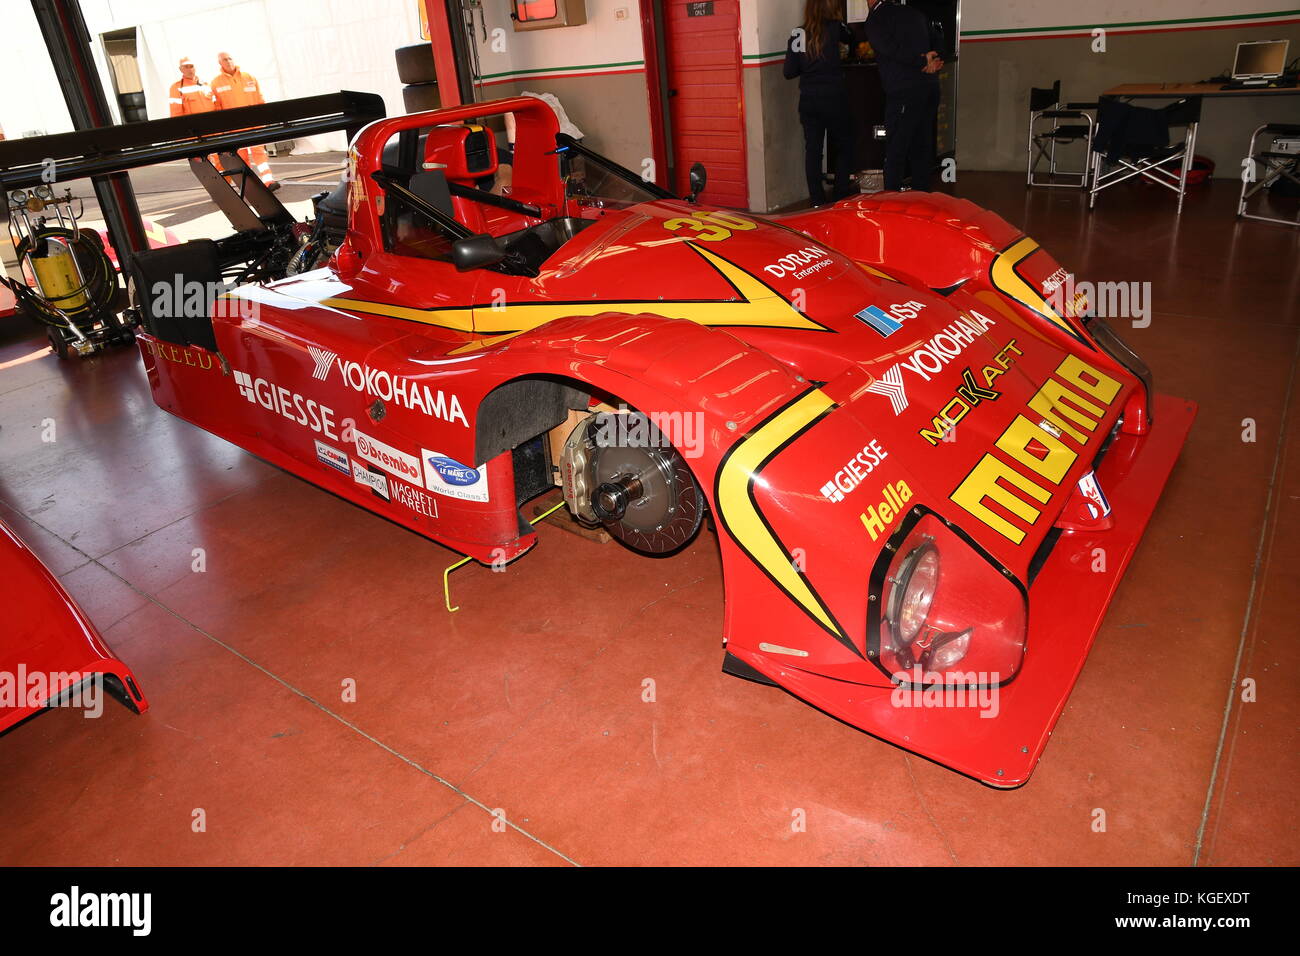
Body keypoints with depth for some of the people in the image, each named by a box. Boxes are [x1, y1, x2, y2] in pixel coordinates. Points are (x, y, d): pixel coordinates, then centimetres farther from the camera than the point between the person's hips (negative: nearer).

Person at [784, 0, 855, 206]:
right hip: (834, 98, -2)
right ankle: (842, 197, 9)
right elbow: (850, 38, 15)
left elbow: (789, 72, 0)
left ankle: (817, 200, 5)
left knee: (812, 149, 6)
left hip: (808, 101, 2)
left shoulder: (797, 34, 0)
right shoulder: (834, 28, -5)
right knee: (843, 147, 10)